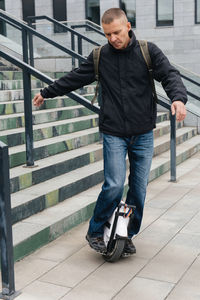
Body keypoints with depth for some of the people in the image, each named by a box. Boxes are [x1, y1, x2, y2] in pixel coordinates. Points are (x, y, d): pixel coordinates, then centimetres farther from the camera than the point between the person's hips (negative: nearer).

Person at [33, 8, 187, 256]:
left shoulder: (148, 51, 1)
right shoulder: (100, 56, 5)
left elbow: (169, 75, -9)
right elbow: (74, 79, 15)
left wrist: (178, 97, -29)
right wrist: (46, 93, 22)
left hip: (143, 134, 1)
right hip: (113, 134, -1)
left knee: (139, 189, 6)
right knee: (114, 185, -12)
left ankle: (128, 235, 24)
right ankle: (95, 232, 9)